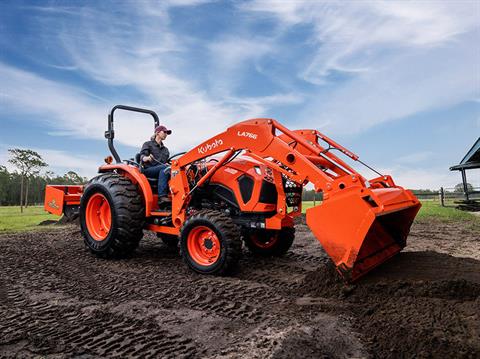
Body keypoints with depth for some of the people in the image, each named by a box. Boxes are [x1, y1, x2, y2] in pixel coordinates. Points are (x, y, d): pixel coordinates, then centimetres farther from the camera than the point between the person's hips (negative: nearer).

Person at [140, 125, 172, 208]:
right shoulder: (148, 144, 12)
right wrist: (147, 158, -29)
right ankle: (162, 197, -45)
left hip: (162, 170, 4)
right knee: (165, 167, -35)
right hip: (148, 170, -4)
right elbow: (142, 157, -4)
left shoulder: (165, 149, 28)